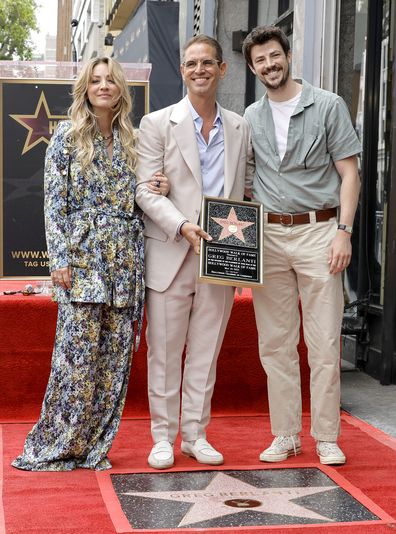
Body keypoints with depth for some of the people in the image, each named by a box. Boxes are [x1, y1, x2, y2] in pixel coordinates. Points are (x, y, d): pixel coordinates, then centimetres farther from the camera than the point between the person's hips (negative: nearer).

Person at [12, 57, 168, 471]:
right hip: (82, 258, -5)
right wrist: (60, 261, -11)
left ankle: (94, 446, 15)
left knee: (116, 355, 4)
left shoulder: (131, 140, 14)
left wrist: (157, 192, -1)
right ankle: (51, 447, 7)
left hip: (124, 259, 5)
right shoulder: (68, 136, 1)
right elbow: (54, 203, -3)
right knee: (79, 352, -8)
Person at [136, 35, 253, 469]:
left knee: (206, 352, 10)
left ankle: (195, 435, 21)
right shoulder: (157, 124, 2)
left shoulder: (240, 129, 12)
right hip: (170, 257, -2)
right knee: (164, 352, 4)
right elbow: (146, 191, -5)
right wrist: (182, 226, -20)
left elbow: (245, 191, 14)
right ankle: (163, 438, 16)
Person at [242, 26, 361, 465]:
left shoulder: (328, 106, 2)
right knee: (275, 343, 6)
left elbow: (349, 174, 0)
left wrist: (344, 231, -10)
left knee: (324, 343, -2)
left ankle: (326, 437, 8)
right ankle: (285, 435, 16)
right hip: (267, 236, 3)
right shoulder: (250, 118, 12)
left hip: (317, 232, -3)